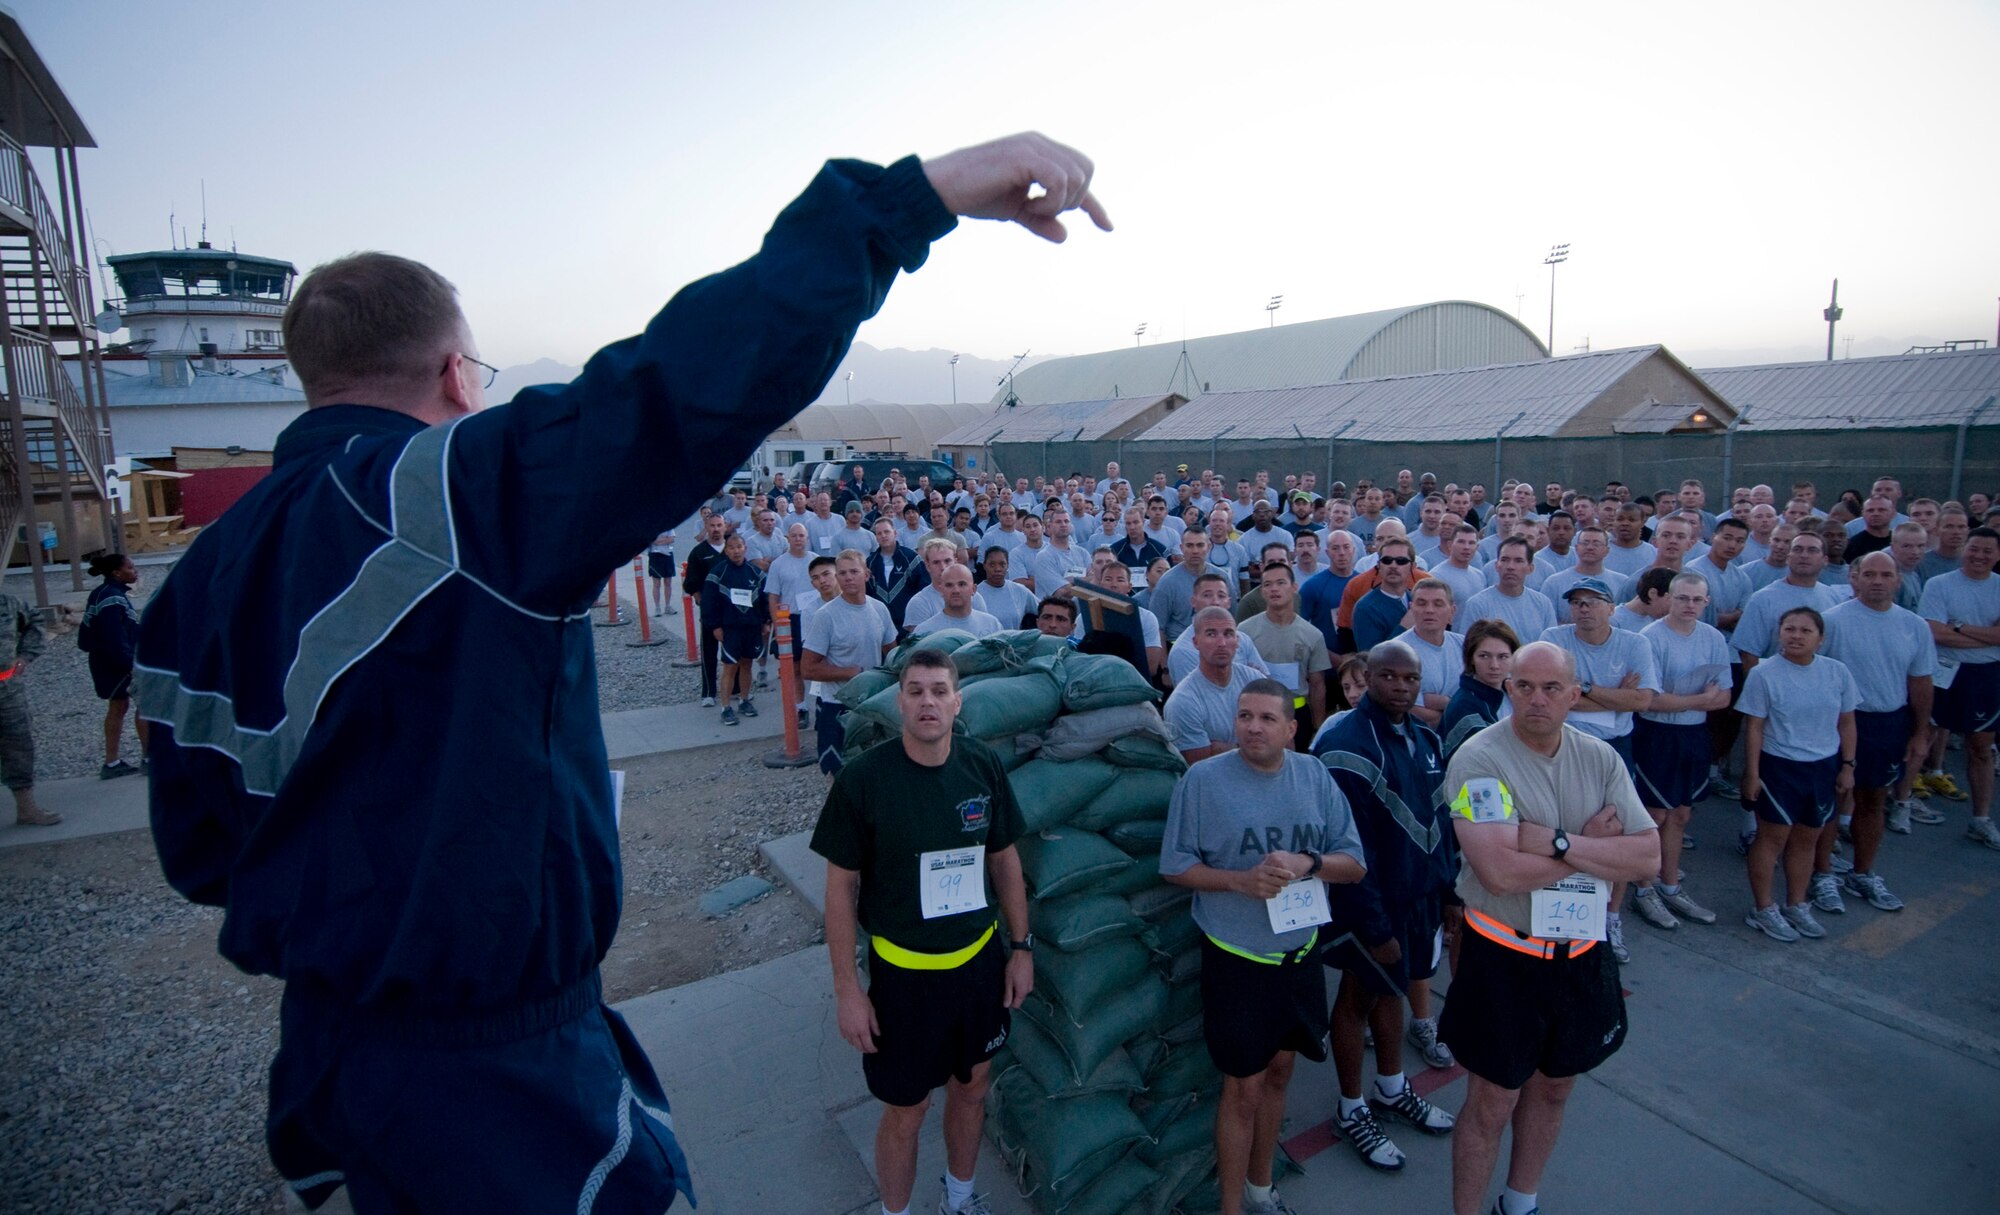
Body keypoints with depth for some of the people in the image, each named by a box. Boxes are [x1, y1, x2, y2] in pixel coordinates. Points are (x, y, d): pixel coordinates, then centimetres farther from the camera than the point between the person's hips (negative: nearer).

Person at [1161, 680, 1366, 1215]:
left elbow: (1354, 863, -1)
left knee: (1278, 1072, 20)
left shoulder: (1315, 776, -3)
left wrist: (1306, 863, -21)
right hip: (1236, 960, -4)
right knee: (1243, 1089, 5)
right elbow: (1175, 867, -9)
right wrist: (1240, 879, -24)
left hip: (1300, 955, 4)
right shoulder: (1203, 779, -14)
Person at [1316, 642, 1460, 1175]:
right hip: (1374, 901, -7)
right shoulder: (1345, 747, -25)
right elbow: (1348, 850, -25)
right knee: (1359, 996, 10)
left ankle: (1391, 1089, 41)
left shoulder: (1426, 739, 2)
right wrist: (1374, 927, -22)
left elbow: (1438, 820, 10)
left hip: (1420, 896, 7)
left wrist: (1448, 887, 7)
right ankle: (1351, 1110, 28)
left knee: (1390, 988, 22)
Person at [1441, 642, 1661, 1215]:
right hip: (1504, 957, -5)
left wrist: (1558, 843, -24)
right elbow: (1500, 871, -29)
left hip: (1580, 953, 6)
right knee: (1490, 1105, 7)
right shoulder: (1479, 759, -20)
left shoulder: (1600, 758, -2)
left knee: (1553, 1088, 23)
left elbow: (1648, 855, -10)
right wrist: (1593, 844, -16)